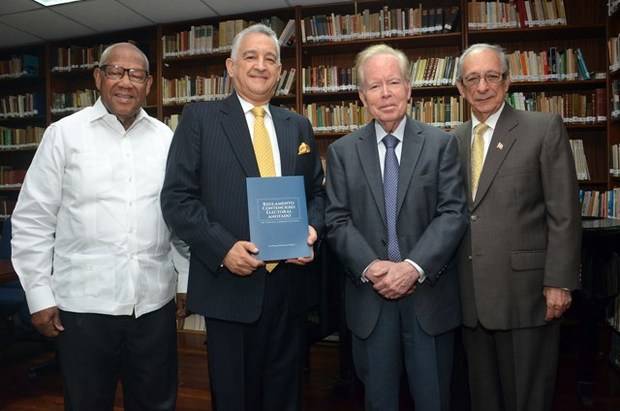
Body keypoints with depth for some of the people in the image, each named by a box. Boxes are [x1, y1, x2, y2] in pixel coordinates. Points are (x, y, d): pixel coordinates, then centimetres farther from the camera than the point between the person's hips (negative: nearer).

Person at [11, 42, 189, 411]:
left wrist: (187, 281, 9)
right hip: (84, 304, -2)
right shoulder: (64, 134, -1)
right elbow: (33, 220, 0)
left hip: (155, 302, 2)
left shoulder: (166, 138, 6)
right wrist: (40, 294, -2)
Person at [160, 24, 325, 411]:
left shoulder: (298, 126, 11)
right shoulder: (200, 118, -1)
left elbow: (317, 192, 15)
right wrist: (223, 247, -18)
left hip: (289, 281, 4)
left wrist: (312, 228, -6)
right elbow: (177, 197, -7)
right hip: (229, 284, -3)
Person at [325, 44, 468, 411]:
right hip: (369, 296, 1)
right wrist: (369, 267, -15)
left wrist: (414, 267, -17)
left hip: (429, 294, 0)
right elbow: (337, 221, 0)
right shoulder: (342, 151, 5)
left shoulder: (442, 144, 2)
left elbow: (453, 213, -6)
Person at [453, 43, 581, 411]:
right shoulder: (453, 141, 10)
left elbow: (564, 213, -7)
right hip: (472, 296, 4)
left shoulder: (545, 128, -3)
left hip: (525, 290, -4)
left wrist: (559, 282, -11)